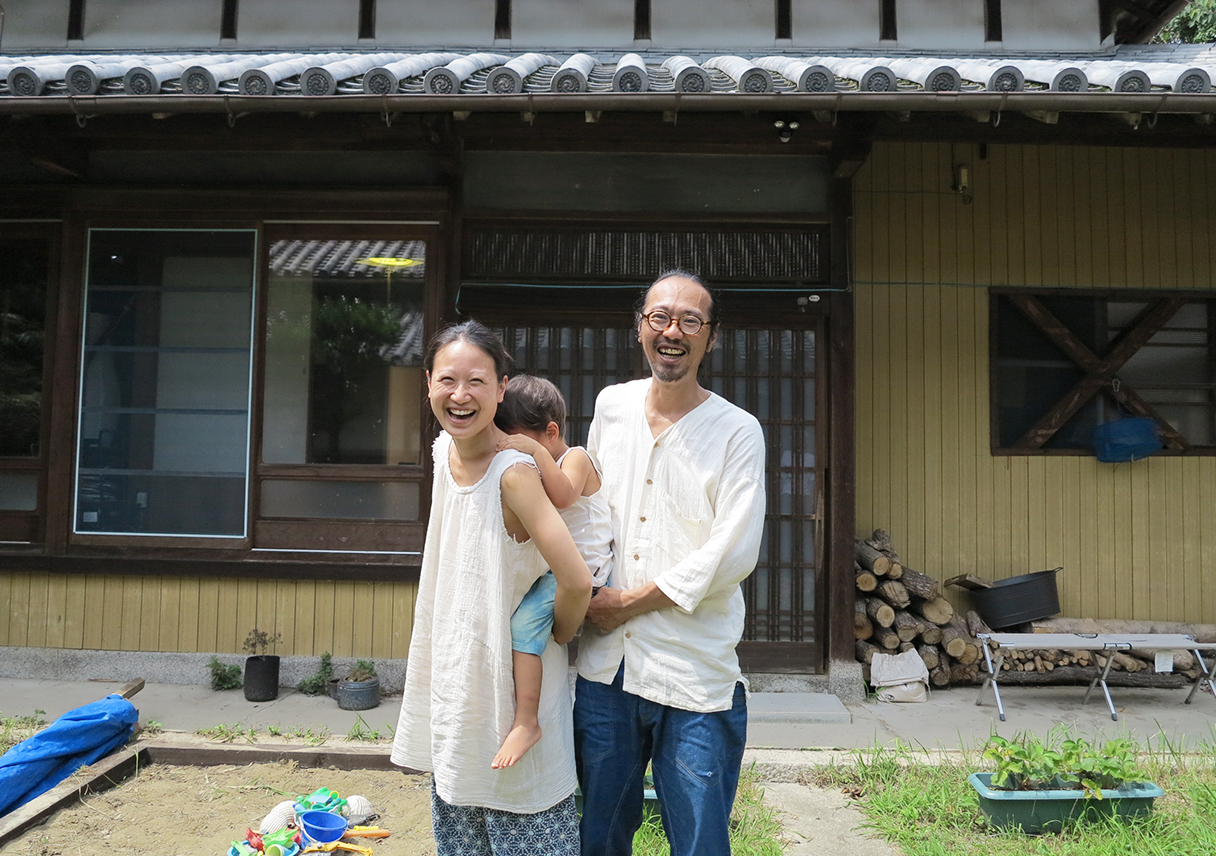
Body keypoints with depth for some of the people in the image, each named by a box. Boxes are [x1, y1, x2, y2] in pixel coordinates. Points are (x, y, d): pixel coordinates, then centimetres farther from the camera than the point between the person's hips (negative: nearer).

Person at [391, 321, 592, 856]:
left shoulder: (515, 473, -24)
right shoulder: (445, 450, 0)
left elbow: (577, 582, -30)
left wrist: (559, 634, -13)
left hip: (514, 680, -7)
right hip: (454, 674, 7)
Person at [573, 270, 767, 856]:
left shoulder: (738, 431, -7)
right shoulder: (611, 405, 7)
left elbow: (733, 554, -14)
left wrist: (631, 601, -11)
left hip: (695, 676, -4)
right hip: (605, 662, 4)